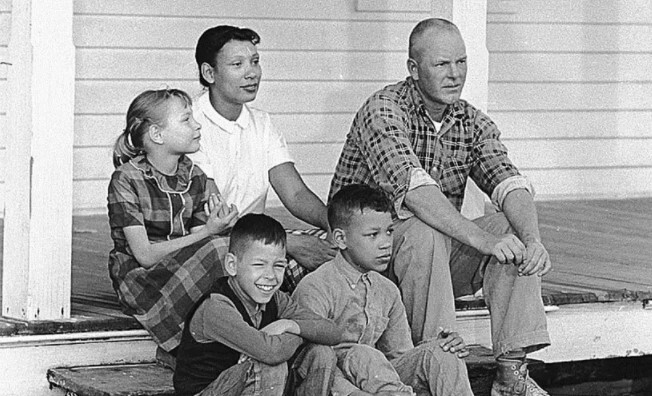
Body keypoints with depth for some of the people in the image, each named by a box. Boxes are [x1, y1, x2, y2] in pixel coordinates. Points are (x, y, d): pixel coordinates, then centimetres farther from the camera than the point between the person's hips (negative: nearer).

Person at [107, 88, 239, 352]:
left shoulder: (194, 177, 8)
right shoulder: (127, 179, -11)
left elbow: (195, 244, 4)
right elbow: (144, 255, -17)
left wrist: (220, 227, -19)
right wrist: (207, 233, -21)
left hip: (188, 275, 6)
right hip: (140, 280, -6)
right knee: (214, 252, -30)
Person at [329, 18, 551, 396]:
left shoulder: (472, 122, 5)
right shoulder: (383, 111, -15)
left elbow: (509, 183, -10)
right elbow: (412, 188, -31)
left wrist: (533, 239, -31)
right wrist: (482, 240, -40)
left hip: (438, 253, 6)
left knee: (516, 227, -14)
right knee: (424, 233, -35)